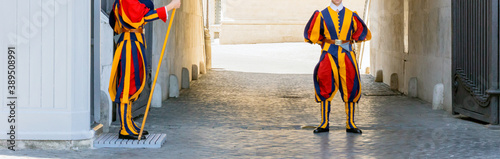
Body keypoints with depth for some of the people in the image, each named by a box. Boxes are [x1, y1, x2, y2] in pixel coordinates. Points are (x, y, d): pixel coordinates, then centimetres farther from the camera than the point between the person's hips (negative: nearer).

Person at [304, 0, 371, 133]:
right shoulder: (322, 15, 4)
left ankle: (350, 124, 7)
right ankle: (324, 123, 2)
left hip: (347, 55, 1)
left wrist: (352, 39, 3)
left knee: (350, 88, -1)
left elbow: (364, 33, 13)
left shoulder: (350, 15, 8)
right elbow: (310, 35, 6)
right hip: (329, 55, -1)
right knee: (325, 88, -6)